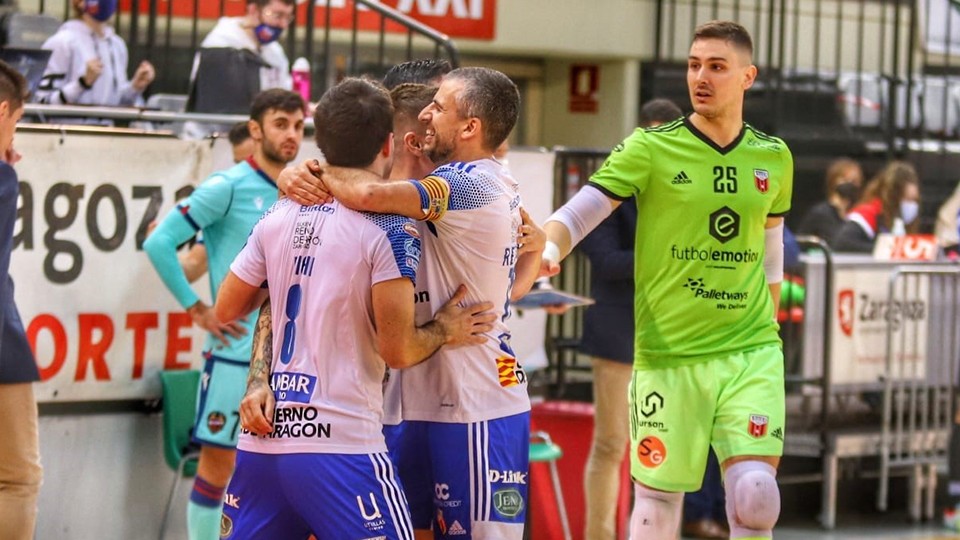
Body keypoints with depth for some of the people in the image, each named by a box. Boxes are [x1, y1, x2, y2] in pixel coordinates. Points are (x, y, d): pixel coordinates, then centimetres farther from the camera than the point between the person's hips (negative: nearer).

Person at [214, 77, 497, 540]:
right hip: (338, 444, -6)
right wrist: (444, 330, 9)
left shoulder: (279, 216, 9)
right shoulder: (391, 230, -7)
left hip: (263, 438, 6)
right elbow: (397, 351, -10)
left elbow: (227, 310, 19)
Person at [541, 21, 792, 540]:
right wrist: (545, 250, -30)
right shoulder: (650, 148, -3)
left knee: (756, 496, -10)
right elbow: (578, 212, -10)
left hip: (751, 351, 2)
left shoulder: (774, 157, 9)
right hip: (668, 355, -2)